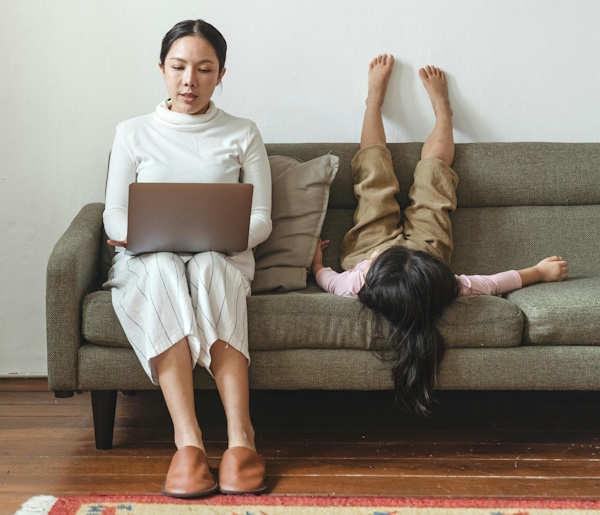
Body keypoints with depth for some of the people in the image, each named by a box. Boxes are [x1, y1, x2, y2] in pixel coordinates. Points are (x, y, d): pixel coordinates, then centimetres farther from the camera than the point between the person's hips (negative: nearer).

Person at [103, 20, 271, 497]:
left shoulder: (243, 135, 12)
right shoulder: (133, 134, 13)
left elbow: (260, 221, 6)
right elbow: (114, 219, 9)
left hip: (223, 259, 0)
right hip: (146, 260, 1)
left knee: (207, 266, -38)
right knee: (163, 270, -37)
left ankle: (240, 438, -44)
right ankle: (188, 440, -44)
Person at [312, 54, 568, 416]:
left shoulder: (355, 286, -47)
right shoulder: (446, 288, -46)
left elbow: (328, 280, -23)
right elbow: (494, 283, -28)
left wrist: (316, 263, -5)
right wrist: (540, 271, -14)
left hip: (364, 245, 0)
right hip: (427, 246, 0)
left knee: (375, 168, 15)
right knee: (433, 168, 13)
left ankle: (376, 96, 44)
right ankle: (441, 104, 46)